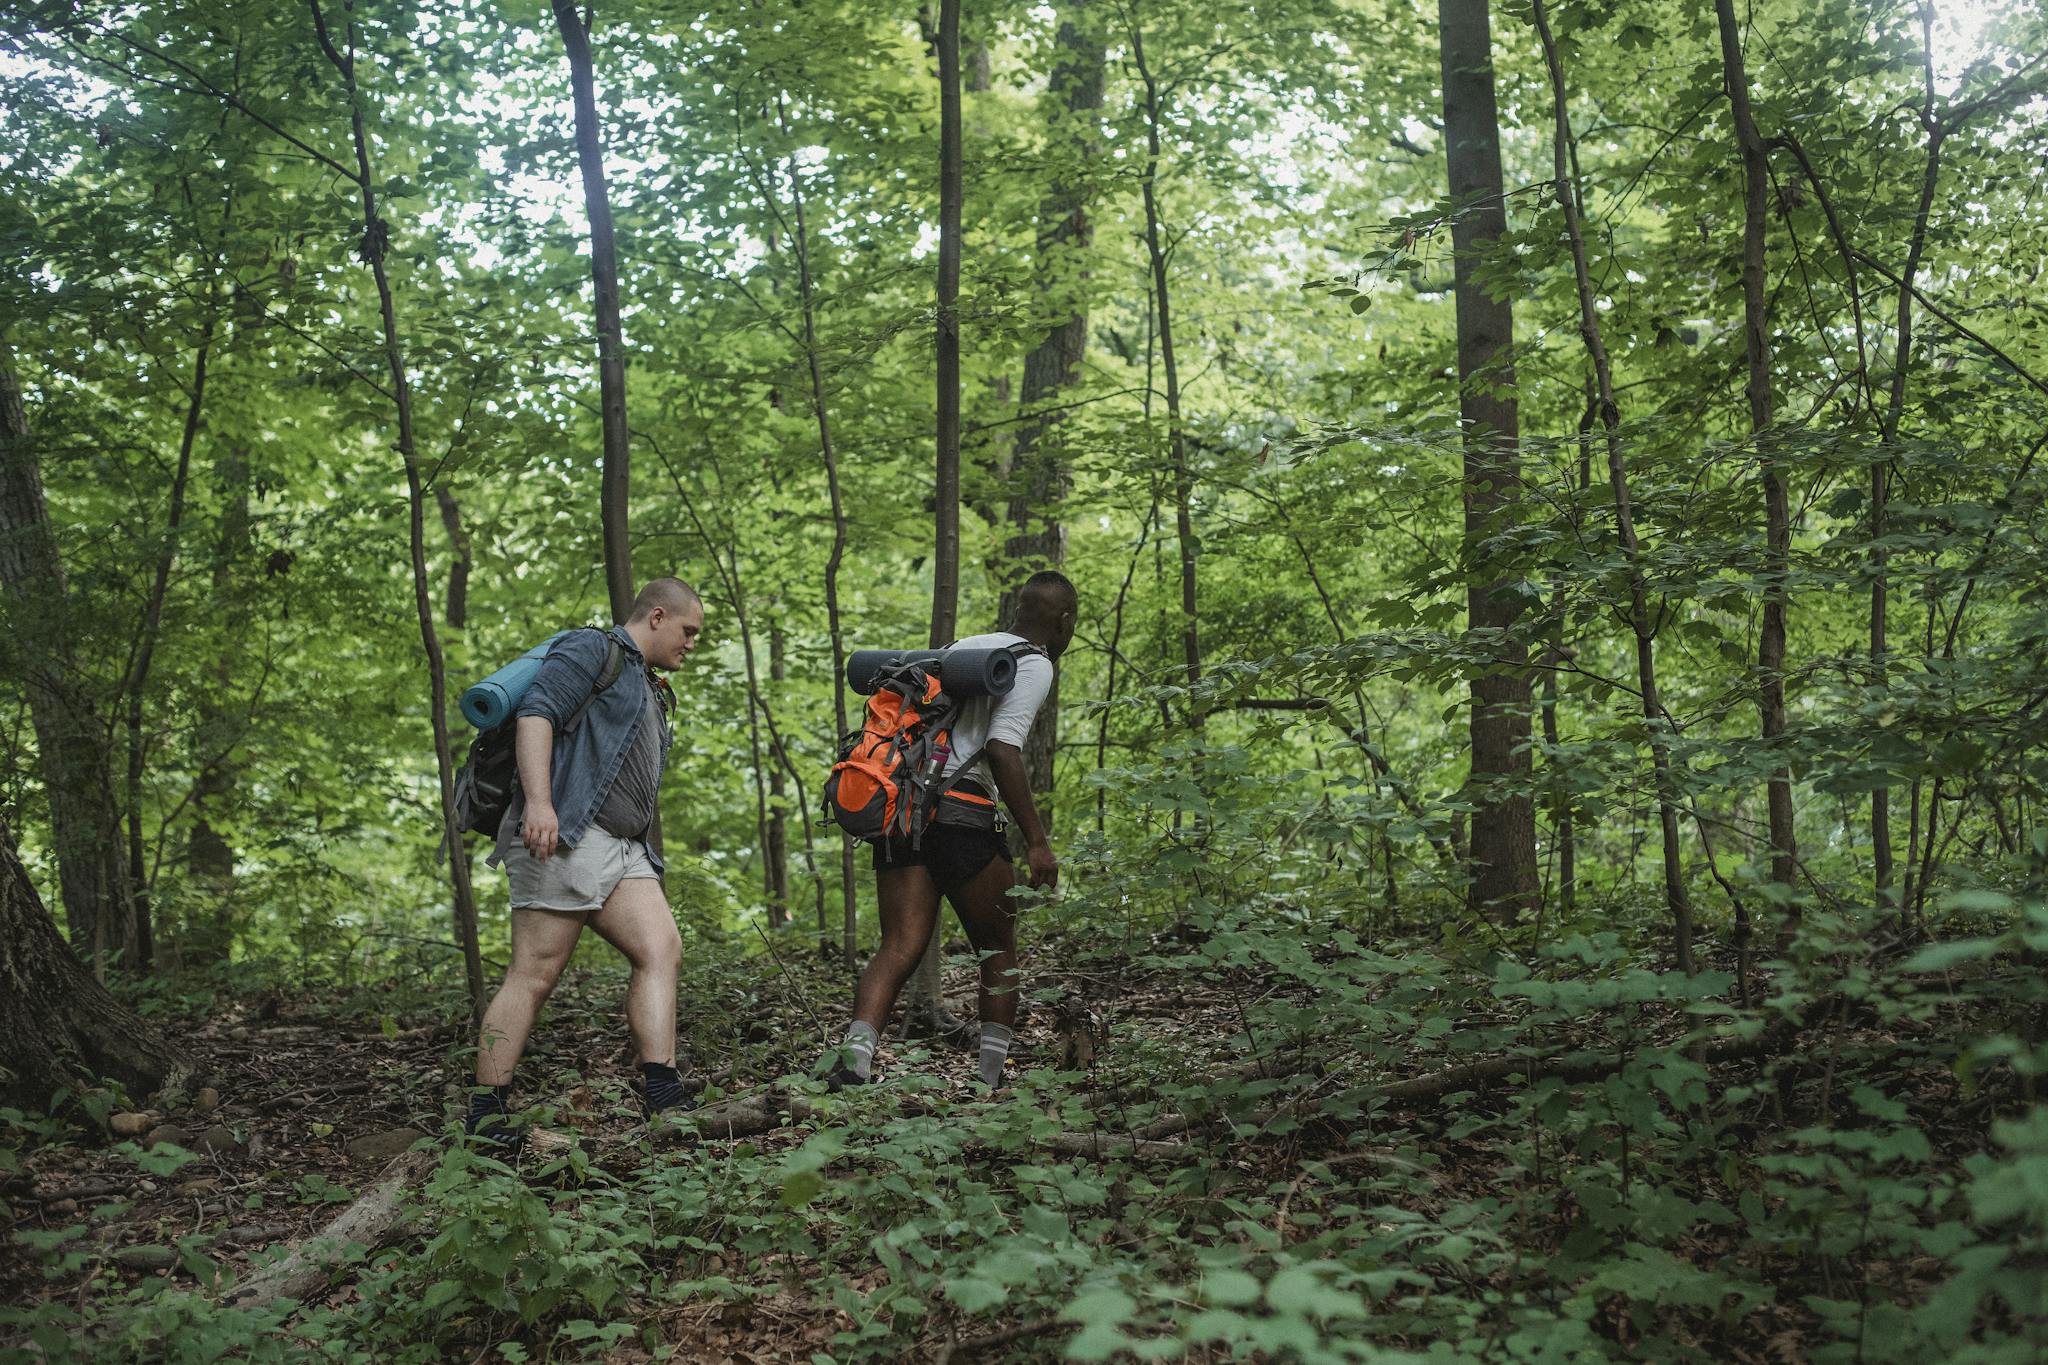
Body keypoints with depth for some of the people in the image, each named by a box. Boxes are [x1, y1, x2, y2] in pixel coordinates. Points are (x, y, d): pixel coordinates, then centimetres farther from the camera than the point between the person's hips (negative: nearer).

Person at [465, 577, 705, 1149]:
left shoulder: (651, 693, 28)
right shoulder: (592, 650, 0)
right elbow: (536, 713, -15)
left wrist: (645, 860, 28)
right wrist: (538, 801, -27)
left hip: (623, 849, 9)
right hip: (563, 834, -9)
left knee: (662, 951, -9)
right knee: (534, 975, -9)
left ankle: (662, 1092, -16)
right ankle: (486, 1111, -3)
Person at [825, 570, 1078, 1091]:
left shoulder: (966, 646, 23)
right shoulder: (1034, 666, -1)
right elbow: (1003, 751, -14)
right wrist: (1037, 842, -14)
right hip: (960, 811, -6)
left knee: (900, 946, 0)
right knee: (998, 949, 10)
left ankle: (856, 1053, -19)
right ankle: (993, 1077, 12)